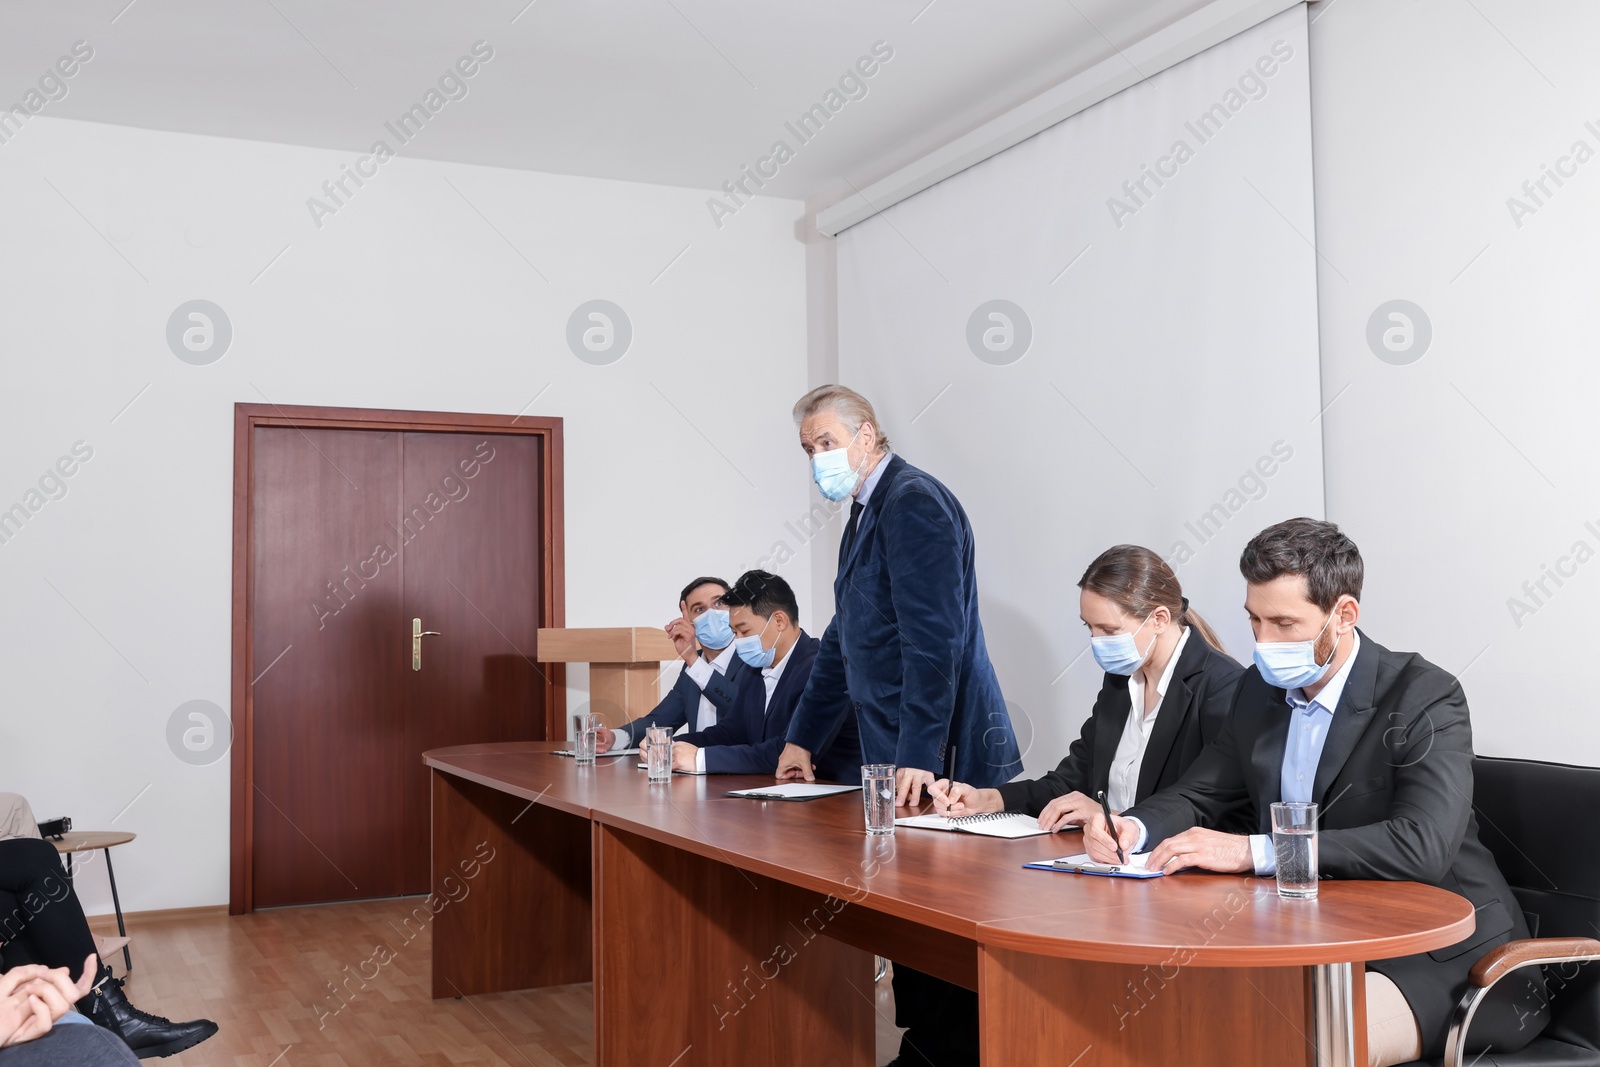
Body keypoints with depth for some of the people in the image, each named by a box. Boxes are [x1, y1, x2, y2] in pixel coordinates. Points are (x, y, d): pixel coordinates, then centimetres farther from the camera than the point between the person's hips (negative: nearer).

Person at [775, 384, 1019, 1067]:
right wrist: (803, 738, 24)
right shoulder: (867, 512, 17)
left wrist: (918, 755, -24)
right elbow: (845, 639, 24)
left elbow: (933, 638, -21)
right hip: (894, 754, 9)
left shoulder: (914, 502, -13)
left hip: (937, 758, -9)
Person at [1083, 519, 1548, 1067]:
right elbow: (1199, 794, 14)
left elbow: (1424, 845, -30)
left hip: (1441, 957, -6)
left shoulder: (1425, 697, -16)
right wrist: (1134, 828, -10)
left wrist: (1252, 851, -34)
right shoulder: (1260, 689, 6)